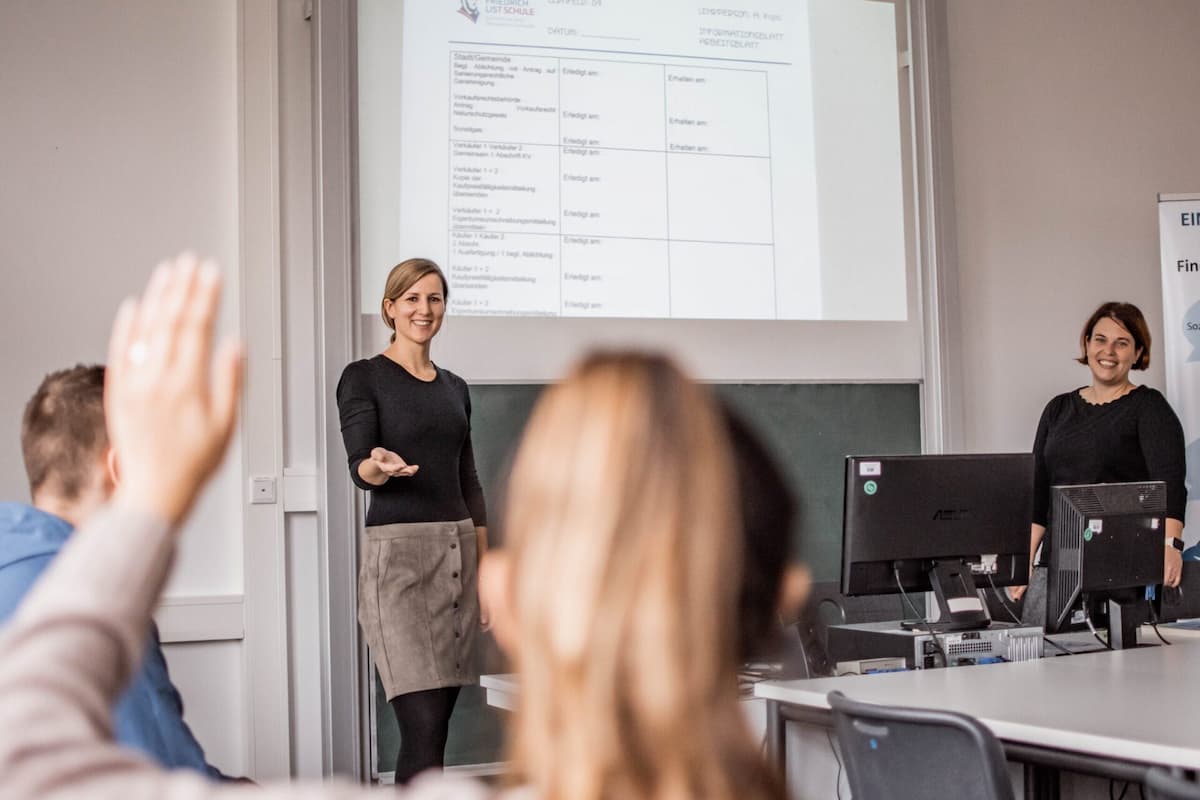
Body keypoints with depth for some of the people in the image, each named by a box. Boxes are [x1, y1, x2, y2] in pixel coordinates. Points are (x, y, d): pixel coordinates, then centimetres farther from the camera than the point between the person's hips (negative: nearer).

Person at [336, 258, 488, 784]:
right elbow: (358, 468, -12)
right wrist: (381, 465, -36)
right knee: (424, 726, -13)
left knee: (435, 726, 5)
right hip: (398, 553, -6)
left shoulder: (455, 388, 16)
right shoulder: (363, 378, -1)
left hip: (459, 555, 6)